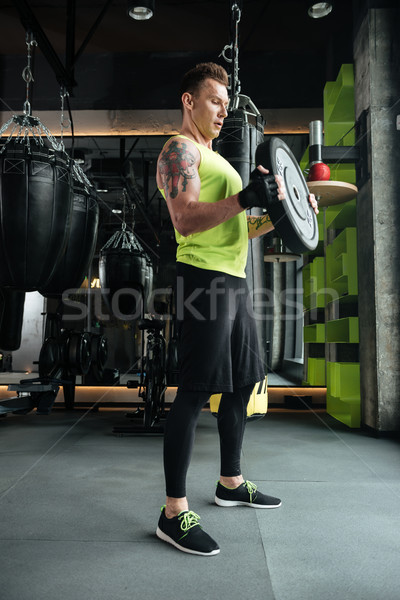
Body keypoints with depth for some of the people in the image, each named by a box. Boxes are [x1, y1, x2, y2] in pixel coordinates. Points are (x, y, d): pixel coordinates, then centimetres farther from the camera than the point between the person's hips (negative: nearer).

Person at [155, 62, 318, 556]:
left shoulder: (215, 159, 27)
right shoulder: (179, 149, -3)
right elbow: (186, 220, -19)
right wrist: (246, 198, -25)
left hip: (234, 281, 10)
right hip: (204, 278, -10)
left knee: (242, 383, 14)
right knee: (194, 391, -10)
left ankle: (231, 483, 30)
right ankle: (174, 513, 1)